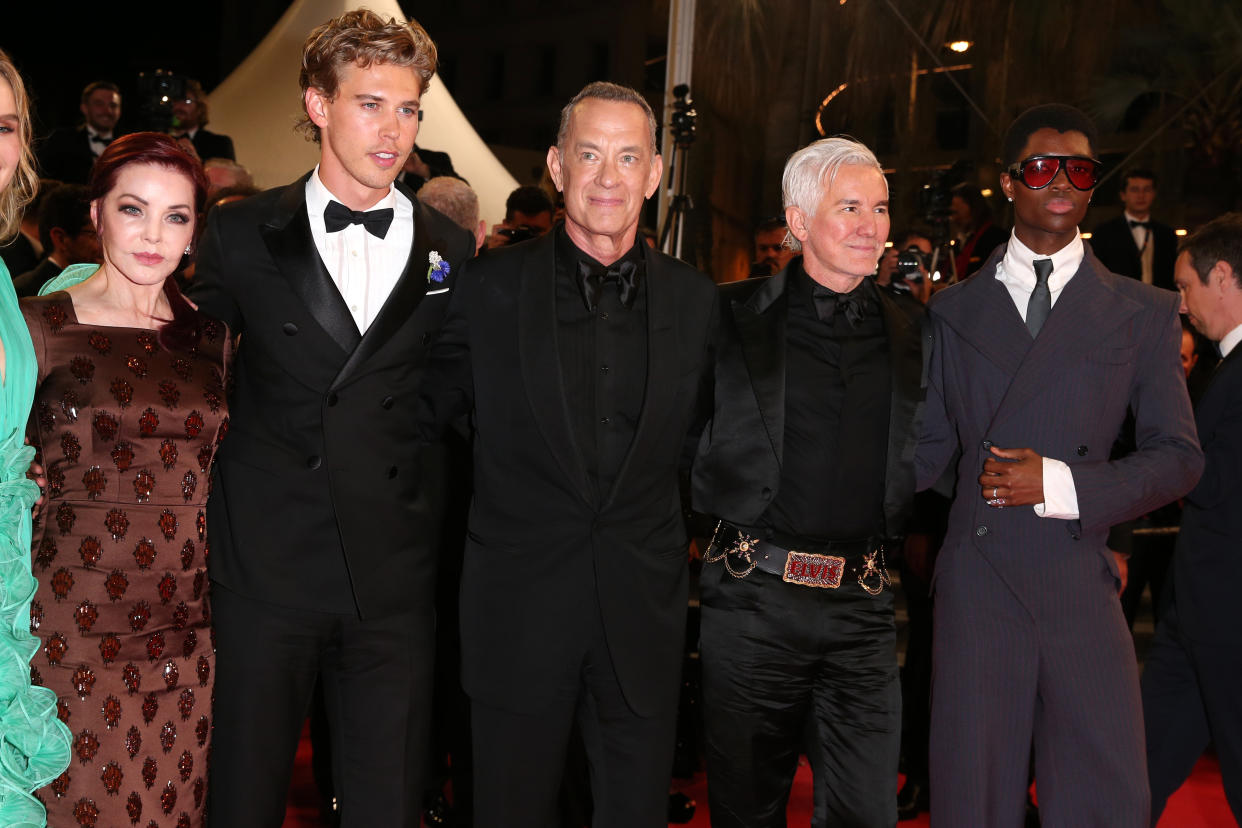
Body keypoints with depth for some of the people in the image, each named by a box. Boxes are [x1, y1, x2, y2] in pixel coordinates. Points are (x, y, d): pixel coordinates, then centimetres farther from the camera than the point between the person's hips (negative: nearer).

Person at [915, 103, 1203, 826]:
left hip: (1083, 590, 0)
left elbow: (1179, 456, 4)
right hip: (977, 589, 1)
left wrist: (1064, 485, -10)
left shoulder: (1144, 313, 8)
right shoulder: (954, 311, 12)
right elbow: (930, 445, 13)